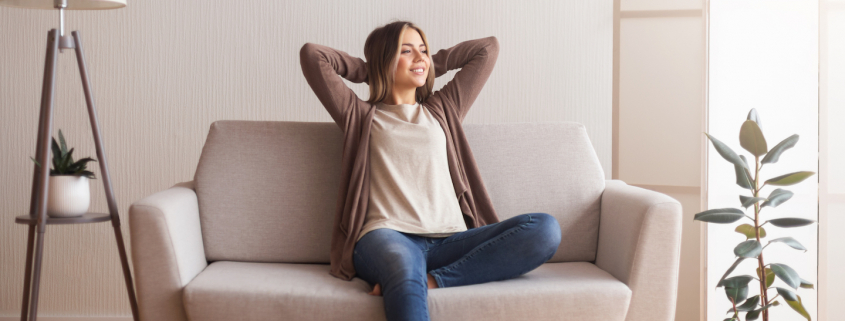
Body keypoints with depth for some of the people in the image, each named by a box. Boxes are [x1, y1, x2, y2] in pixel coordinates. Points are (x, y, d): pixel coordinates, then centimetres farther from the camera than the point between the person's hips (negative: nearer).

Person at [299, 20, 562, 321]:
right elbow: (311, 55, 13)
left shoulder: (442, 110, 29)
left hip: (449, 241, 4)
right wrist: (366, 69, 26)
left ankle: (432, 280, -34)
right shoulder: (361, 117, 21)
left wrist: (431, 64, 35)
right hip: (388, 236, -3)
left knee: (545, 229, -25)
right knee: (405, 271, -42)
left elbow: (488, 47, 35)